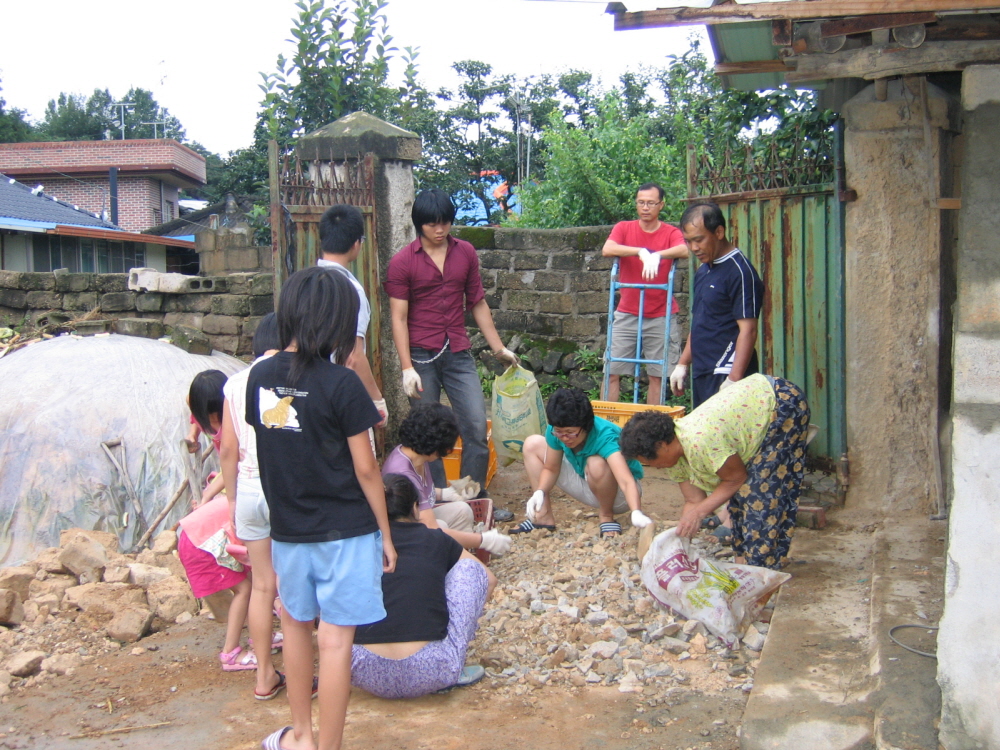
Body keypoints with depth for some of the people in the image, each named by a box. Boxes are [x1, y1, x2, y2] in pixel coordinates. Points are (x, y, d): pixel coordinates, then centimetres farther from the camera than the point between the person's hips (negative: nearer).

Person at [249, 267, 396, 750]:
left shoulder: (260, 378, -2)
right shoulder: (340, 385, -17)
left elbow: (266, 451, 6)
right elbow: (365, 469, -13)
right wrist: (386, 534, -3)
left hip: (287, 529, 6)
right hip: (343, 531, -6)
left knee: (297, 624, 22)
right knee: (335, 641, 2)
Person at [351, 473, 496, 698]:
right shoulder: (435, 540, 9)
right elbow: (489, 579, 25)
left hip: (368, 677, 3)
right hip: (430, 674, -2)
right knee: (470, 568, 14)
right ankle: (454, 672, 14)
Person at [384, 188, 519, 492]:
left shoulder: (465, 253, 6)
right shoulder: (402, 262, -5)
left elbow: (478, 303, 13)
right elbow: (398, 317, -7)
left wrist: (498, 348, 11)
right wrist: (407, 368, -14)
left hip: (459, 353, 3)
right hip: (421, 356, -3)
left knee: (476, 426, -3)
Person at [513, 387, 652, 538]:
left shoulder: (605, 436, -36)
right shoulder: (555, 432, -19)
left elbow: (627, 481, -48)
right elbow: (551, 469, -5)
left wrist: (636, 513, -65)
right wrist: (539, 492, -25)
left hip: (618, 495, -6)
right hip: (589, 490, 6)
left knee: (597, 463, -39)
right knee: (533, 444, -2)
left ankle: (607, 517, -11)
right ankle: (543, 518, -1)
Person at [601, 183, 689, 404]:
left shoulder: (671, 233, 2)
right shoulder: (624, 228, 5)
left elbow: (684, 250, -21)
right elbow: (607, 250, -16)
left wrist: (657, 255, -37)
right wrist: (641, 251, -26)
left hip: (661, 316, -1)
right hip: (626, 315, 1)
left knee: (657, 376, 1)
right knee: (612, 372, -2)